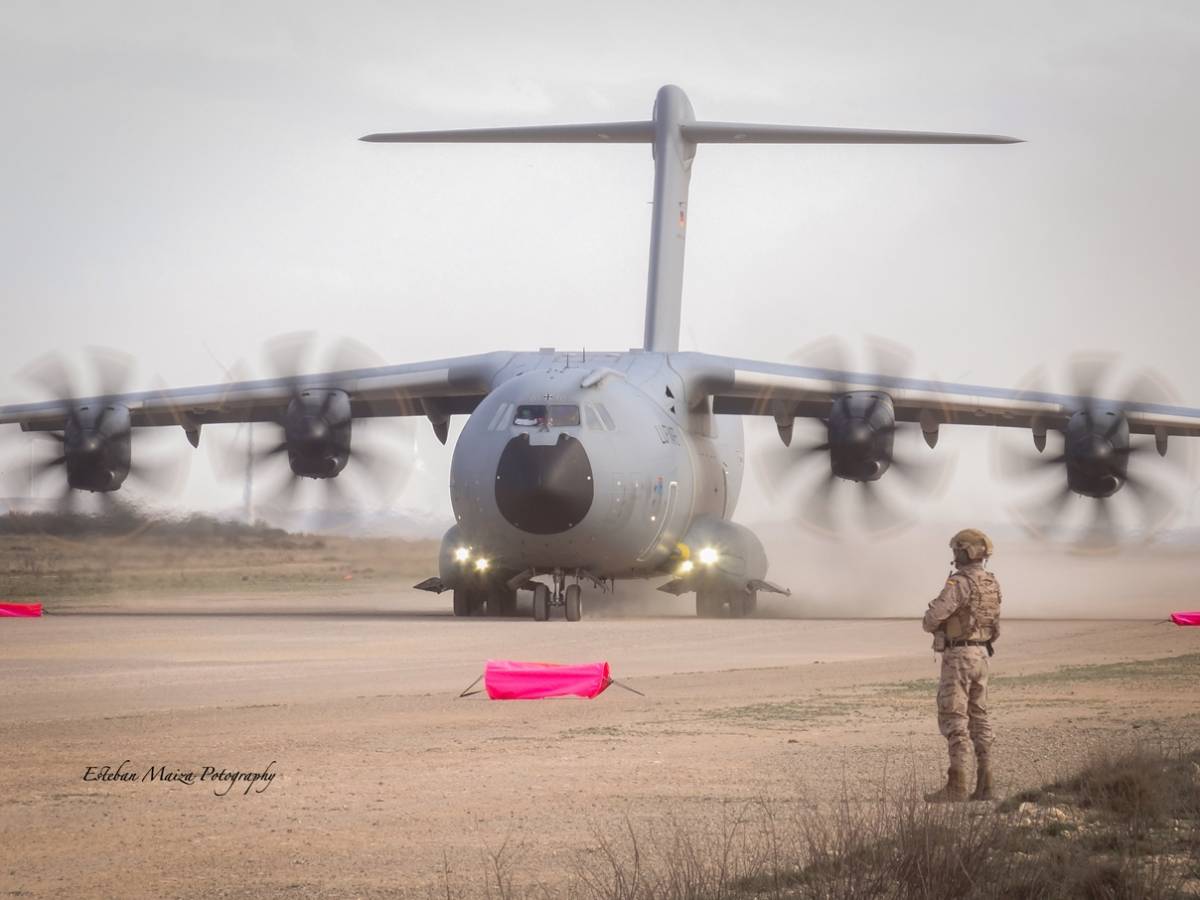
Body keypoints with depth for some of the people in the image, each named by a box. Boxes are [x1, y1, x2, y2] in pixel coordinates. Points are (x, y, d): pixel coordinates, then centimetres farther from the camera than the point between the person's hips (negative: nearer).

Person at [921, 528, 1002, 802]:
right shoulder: (991, 584, 12)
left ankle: (956, 786, -12)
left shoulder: (959, 582, -17)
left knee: (954, 720, -8)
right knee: (978, 719, 10)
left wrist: (929, 624, 4)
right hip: (980, 656, 9)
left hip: (958, 657, -8)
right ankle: (984, 784, 7)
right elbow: (994, 629, 20)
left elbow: (933, 617, -20)